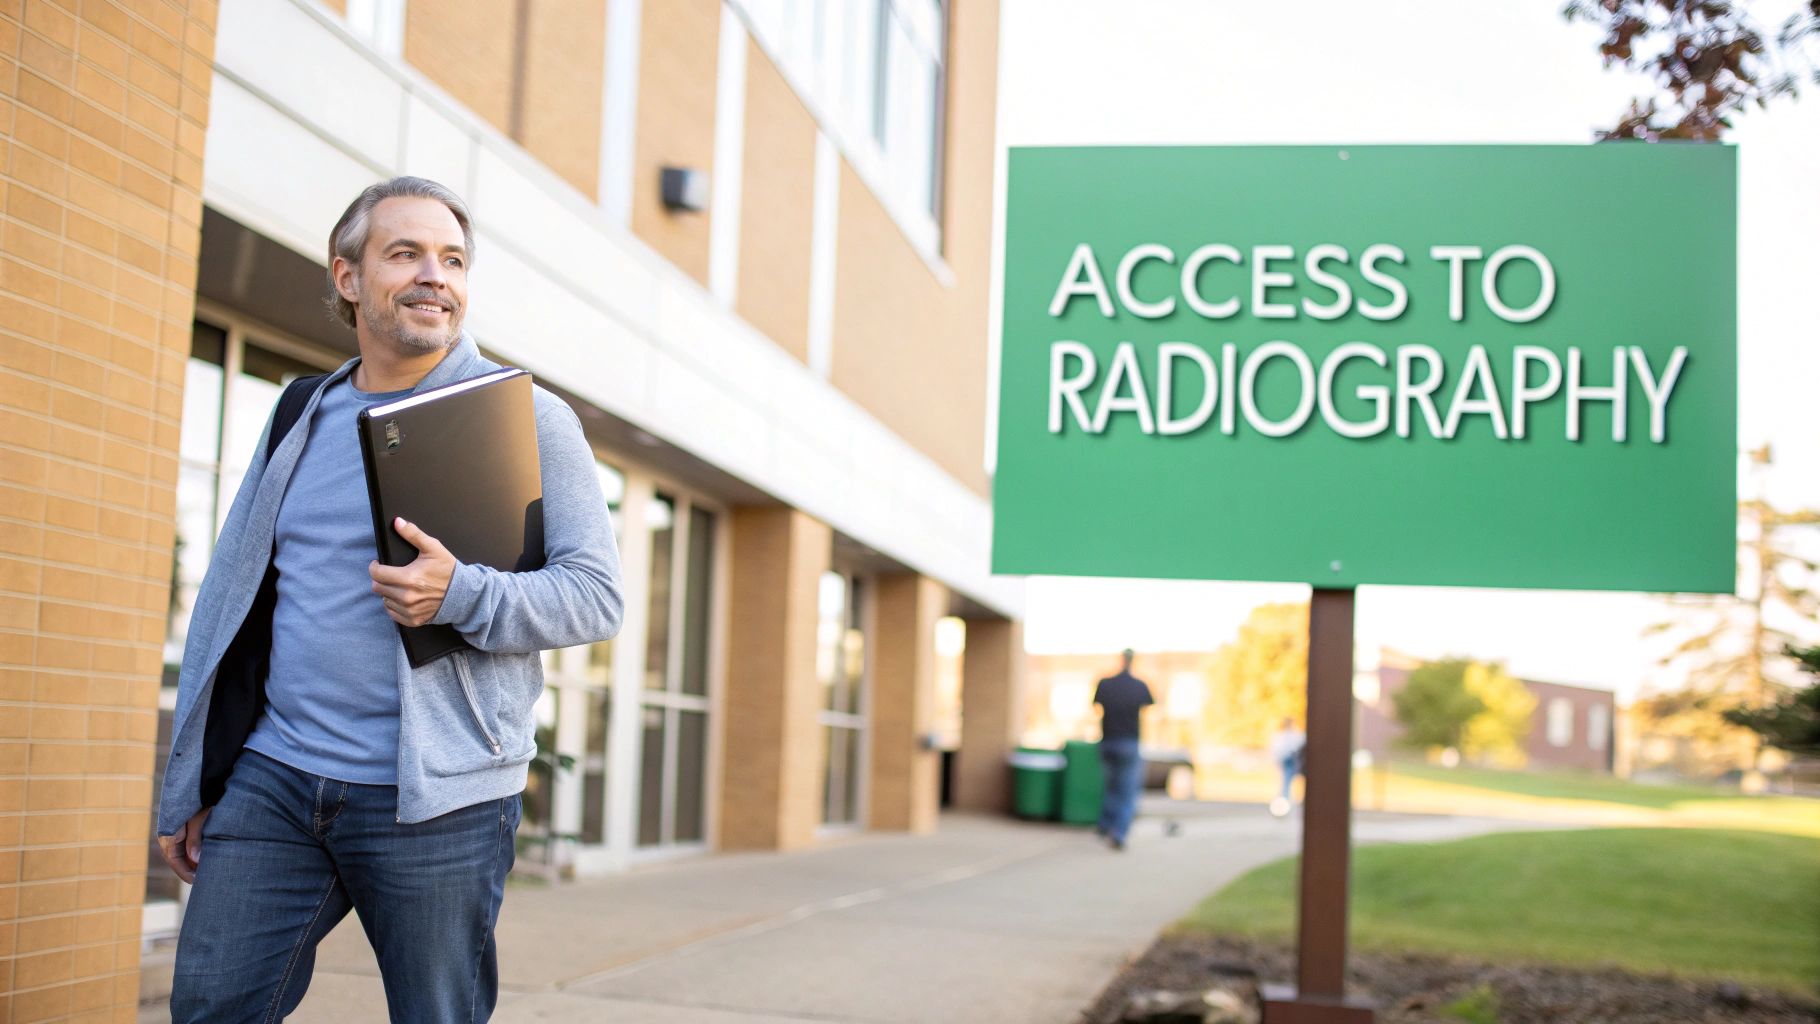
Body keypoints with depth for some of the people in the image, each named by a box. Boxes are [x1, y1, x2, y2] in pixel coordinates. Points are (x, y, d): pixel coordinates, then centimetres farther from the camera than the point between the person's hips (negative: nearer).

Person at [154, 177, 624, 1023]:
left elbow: (596, 594, -5)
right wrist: (190, 786, 15)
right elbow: (231, 600, 18)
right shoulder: (303, 418, 15)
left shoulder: (528, 418, 1)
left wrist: (462, 595, -24)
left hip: (435, 799, -4)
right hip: (272, 779, 4)